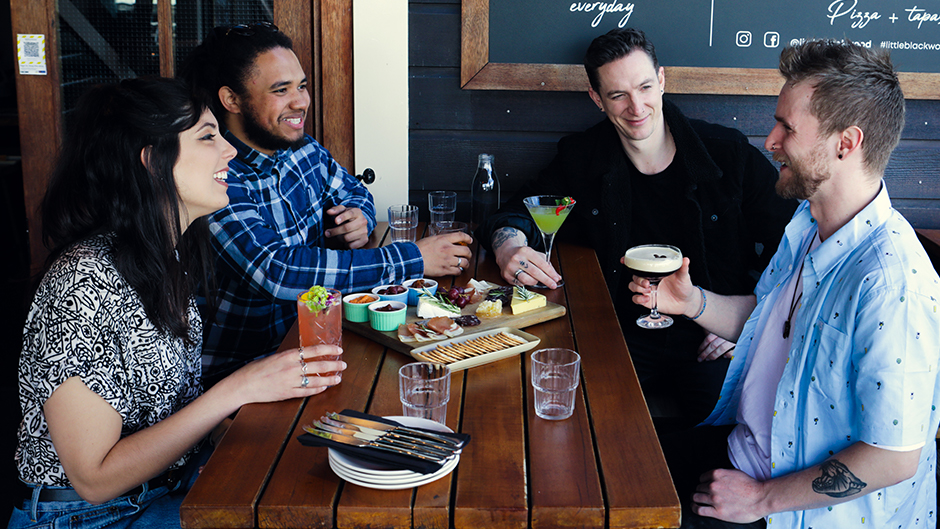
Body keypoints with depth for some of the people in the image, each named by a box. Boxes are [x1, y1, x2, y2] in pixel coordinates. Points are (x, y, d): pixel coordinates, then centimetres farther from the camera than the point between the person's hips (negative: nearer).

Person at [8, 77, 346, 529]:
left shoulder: (168, 255, 2)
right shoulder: (85, 281, -25)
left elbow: (166, 403, 9)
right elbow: (95, 479, -23)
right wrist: (239, 389, -26)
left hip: (171, 482, 8)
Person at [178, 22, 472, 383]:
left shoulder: (303, 148, 3)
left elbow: (353, 192, 22)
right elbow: (277, 271, -33)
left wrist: (358, 218, -6)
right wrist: (413, 260, -28)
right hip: (239, 370, -7)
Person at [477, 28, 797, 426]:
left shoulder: (729, 152, 1)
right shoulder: (582, 158, 7)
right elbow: (519, 213, 12)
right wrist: (509, 245, -14)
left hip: (710, 344, -1)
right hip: (624, 339, 2)